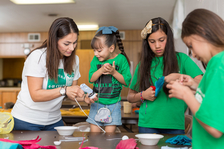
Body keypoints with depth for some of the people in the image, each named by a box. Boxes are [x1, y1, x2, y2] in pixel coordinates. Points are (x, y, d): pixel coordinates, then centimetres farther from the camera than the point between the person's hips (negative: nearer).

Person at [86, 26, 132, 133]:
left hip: (113, 103, -2)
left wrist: (114, 72, -18)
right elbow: (91, 79, -4)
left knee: (110, 132, -2)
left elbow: (127, 81, -6)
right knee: (94, 133, 4)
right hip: (97, 102, 3)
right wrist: (101, 70, -18)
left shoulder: (121, 59, -6)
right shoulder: (96, 60, 2)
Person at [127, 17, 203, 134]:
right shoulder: (143, 64, 8)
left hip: (175, 125, -1)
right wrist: (143, 95, -6)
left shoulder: (181, 59, 3)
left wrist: (180, 77, -20)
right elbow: (130, 97, 14)